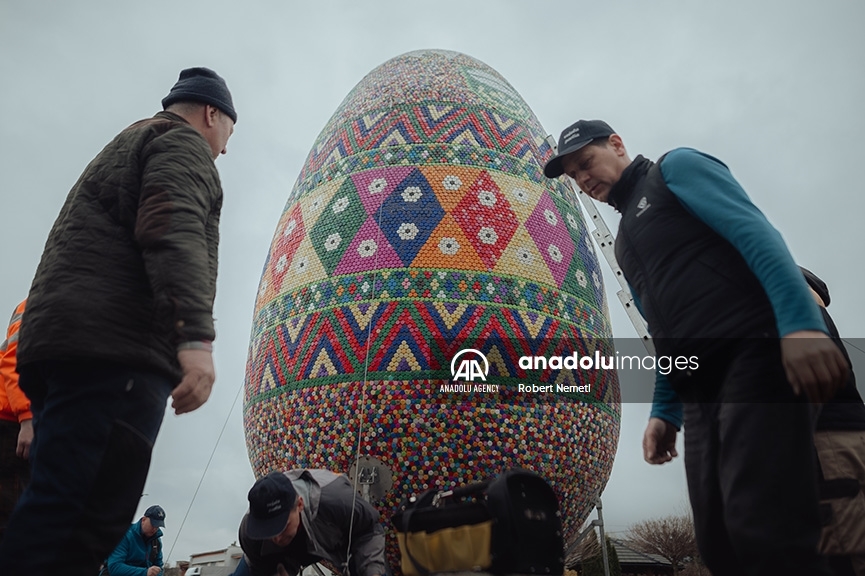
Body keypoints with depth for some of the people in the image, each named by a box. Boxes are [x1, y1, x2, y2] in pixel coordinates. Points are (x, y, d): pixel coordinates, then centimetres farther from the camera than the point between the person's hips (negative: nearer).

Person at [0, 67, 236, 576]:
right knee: (81, 529, -15)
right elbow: (173, 229, -15)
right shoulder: (183, 142, 6)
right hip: (115, 348, -10)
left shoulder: (128, 144, 34)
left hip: (57, 342, 10)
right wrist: (196, 336, -26)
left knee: (56, 516, 8)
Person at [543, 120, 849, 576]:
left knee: (764, 532, -19)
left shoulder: (676, 167, 9)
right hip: (699, 389, 8)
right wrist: (663, 410, 17)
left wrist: (800, 322, -22)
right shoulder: (625, 241, 29)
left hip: (754, 352, -8)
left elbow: (753, 230, -8)